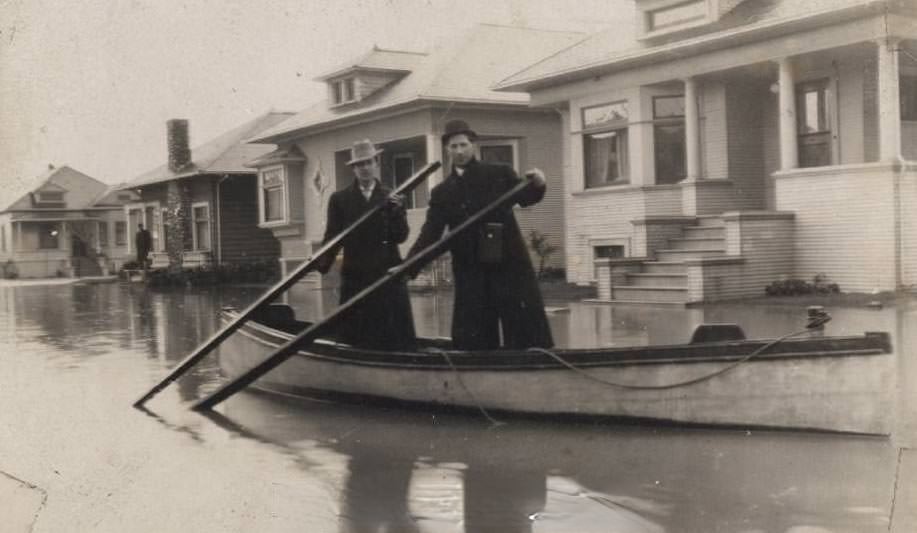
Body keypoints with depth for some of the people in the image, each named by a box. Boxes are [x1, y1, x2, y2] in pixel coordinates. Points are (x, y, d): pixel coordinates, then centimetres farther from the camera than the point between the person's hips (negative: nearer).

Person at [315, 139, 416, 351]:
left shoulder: (392, 198, 9)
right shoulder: (340, 199, 7)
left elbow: (401, 237, 1)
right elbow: (332, 237, 3)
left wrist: (396, 211, -15)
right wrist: (322, 264, -13)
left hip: (389, 275, 0)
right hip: (355, 277, 0)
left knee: (394, 334, -1)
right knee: (357, 335, -1)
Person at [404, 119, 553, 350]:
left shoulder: (500, 174, 5)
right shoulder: (442, 193, 9)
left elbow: (525, 198, -7)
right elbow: (430, 234, 3)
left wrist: (537, 185, -30)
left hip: (510, 265, -2)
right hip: (470, 273, 2)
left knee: (528, 332, 1)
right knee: (472, 338, 5)